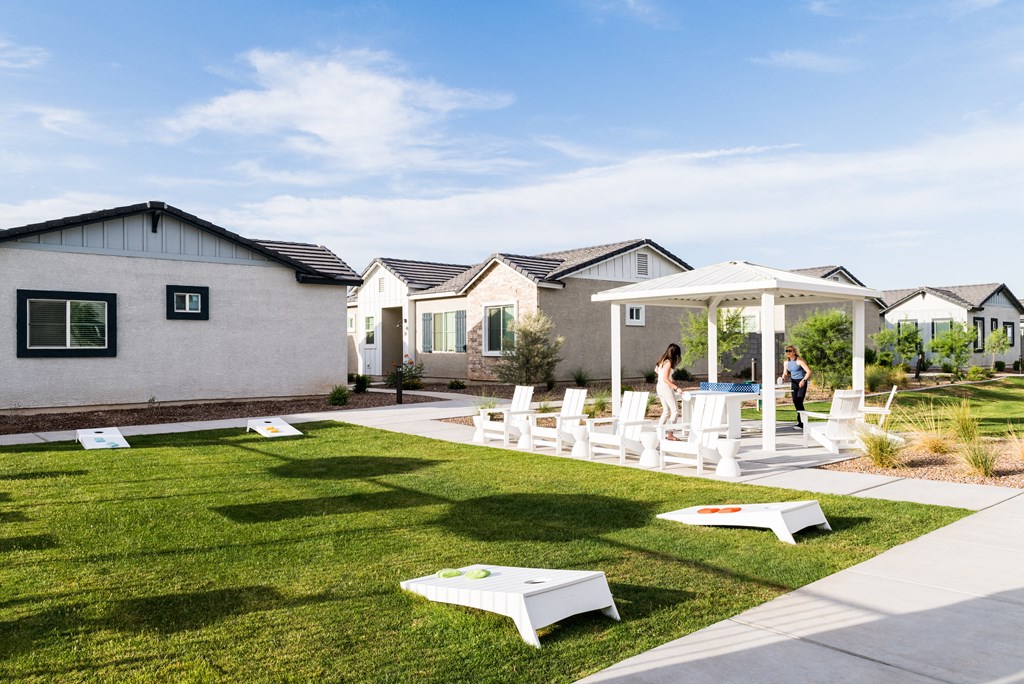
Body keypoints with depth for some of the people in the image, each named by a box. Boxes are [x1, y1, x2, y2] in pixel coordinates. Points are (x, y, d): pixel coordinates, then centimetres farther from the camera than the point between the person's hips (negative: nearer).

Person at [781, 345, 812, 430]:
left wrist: (803, 380, -30)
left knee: (799, 402, -14)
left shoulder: (799, 361, -15)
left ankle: (801, 423, -11)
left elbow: (808, 371, -19)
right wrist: (783, 378, -9)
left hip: (801, 382, -7)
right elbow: (785, 373, 13)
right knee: (795, 401, 7)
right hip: (793, 382, 7)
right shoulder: (786, 362, 5)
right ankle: (801, 420, 24)